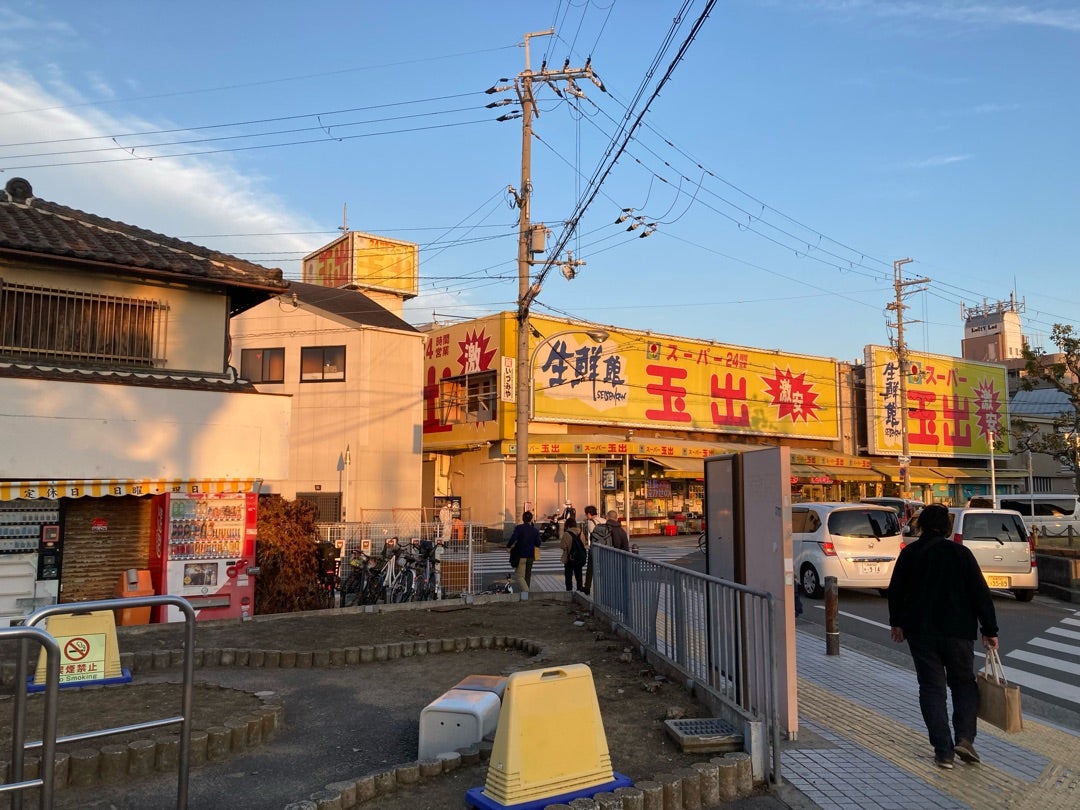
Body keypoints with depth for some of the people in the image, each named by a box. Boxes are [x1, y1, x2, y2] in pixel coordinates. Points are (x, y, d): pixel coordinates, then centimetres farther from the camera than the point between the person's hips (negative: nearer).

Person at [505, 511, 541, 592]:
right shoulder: (535, 530, 2)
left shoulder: (518, 528, -10)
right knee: (527, 576, 17)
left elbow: (513, 538, -21)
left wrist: (508, 547, -6)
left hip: (520, 556, -4)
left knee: (520, 576, -1)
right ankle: (526, 592, 23)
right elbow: (538, 544, 0)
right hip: (530, 556, 4)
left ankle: (526, 592, -20)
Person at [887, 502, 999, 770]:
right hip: (958, 631, 0)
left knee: (932, 688, 6)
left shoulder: (909, 553, 0)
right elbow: (980, 594, -3)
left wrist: (896, 622, 21)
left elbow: (895, 591, 7)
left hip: (920, 631, 1)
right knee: (964, 683, 16)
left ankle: (943, 751, 2)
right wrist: (989, 630, 4)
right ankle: (964, 738, -1)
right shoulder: (961, 553, -4)